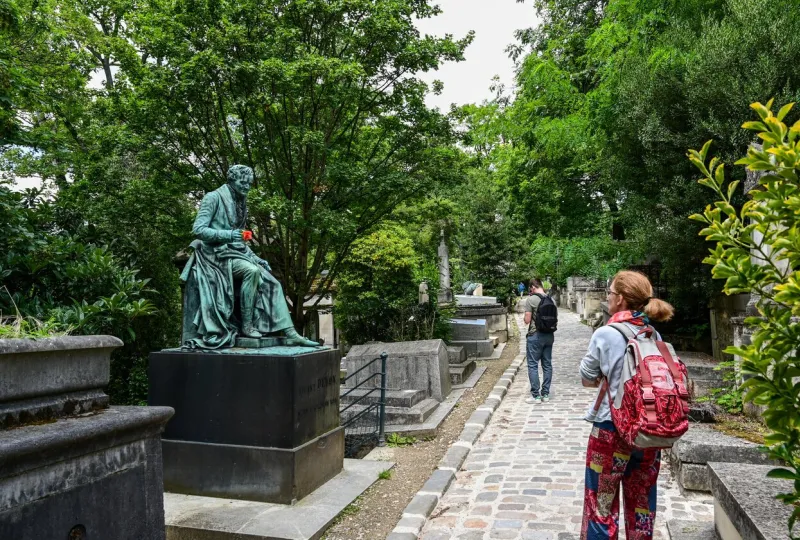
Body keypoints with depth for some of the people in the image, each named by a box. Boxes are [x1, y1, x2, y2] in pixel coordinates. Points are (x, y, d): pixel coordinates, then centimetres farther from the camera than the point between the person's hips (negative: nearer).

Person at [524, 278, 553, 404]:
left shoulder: (530, 300, -12)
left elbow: (527, 320, -12)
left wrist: (526, 318, 8)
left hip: (535, 336, -6)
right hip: (549, 335, 6)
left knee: (533, 365, 2)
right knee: (547, 365, 11)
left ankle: (536, 395, 3)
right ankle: (545, 394, 18)